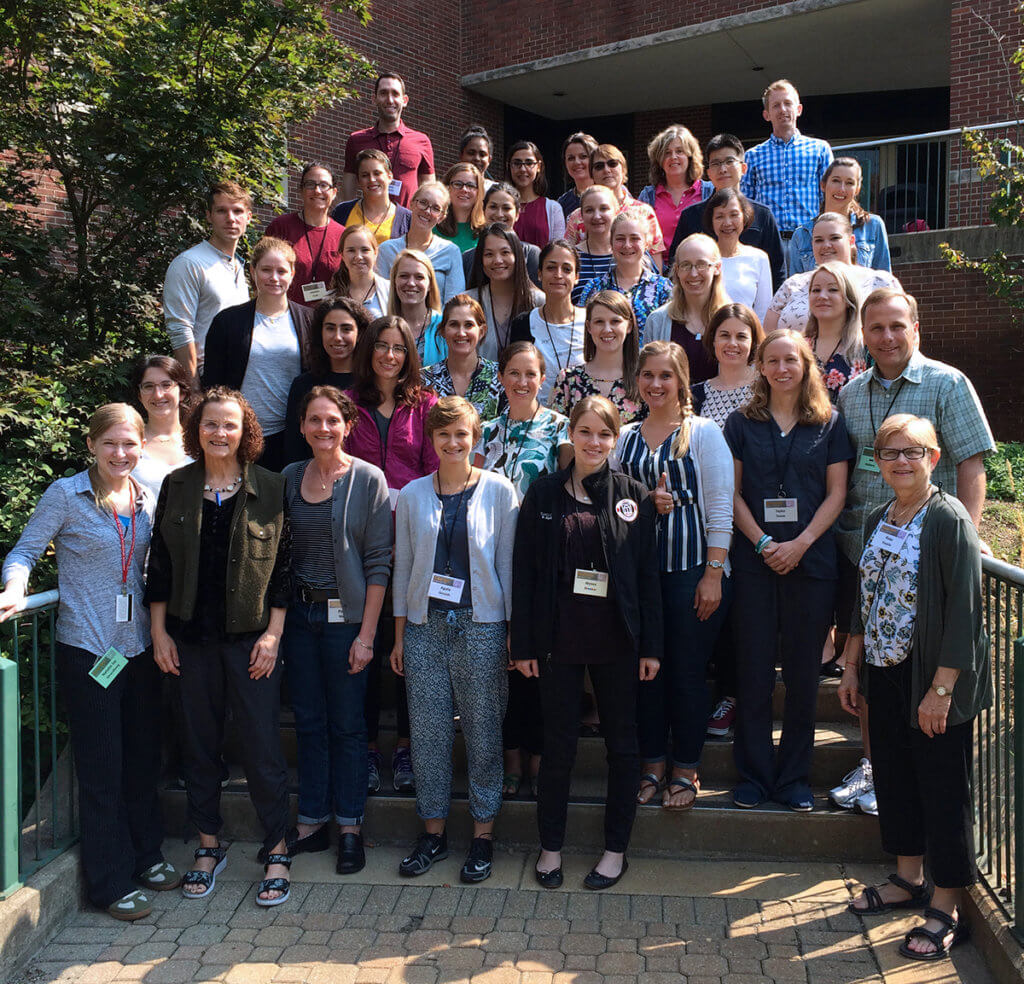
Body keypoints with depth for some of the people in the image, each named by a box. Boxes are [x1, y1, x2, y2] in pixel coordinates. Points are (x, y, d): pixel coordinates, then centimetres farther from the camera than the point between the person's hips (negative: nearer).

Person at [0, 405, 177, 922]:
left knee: (144, 756, 16)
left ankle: (146, 854, 34)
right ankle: (111, 882, 16)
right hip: (87, 648, -5)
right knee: (101, 766, 3)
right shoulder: (65, 495, -8)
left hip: (139, 646, 5)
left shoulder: (147, 499, 6)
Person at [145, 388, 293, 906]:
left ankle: (276, 850, 14)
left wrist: (273, 633, -6)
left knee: (262, 742, -1)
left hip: (250, 635, -2)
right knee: (199, 741, 11)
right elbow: (159, 563, 8)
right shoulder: (176, 486, 5)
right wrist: (159, 631, 3)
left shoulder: (269, 488, -1)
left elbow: (283, 564, -1)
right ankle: (209, 844, 26)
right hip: (191, 635, 3)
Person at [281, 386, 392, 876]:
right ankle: (312, 822, 25)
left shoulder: (368, 479, -7)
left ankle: (349, 826, 19)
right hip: (298, 614, 4)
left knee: (347, 724, 5)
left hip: (345, 615, -4)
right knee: (309, 722, 12)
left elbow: (378, 562, -8)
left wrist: (367, 634, -12)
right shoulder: (289, 477, 6)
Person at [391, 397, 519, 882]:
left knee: (482, 733, 4)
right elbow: (403, 567, 10)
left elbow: (507, 563, 0)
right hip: (425, 626, 3)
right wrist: (399, 635, 8)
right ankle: (433, 831, 21)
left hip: (480, 627, -2)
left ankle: (483, 833, 18)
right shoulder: (412, 495, 7)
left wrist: (512, 630, -3)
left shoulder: (498, 490, 0)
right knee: (428, 733, 7)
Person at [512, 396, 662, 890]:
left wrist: (650, 645, -2)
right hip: (558, 636, 0)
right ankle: (550, 846, 24)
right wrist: (523, 644, -3)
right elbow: (524, 571, 1)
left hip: (617, 640, 1)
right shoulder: (543, 493, 1)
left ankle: (616, 849, 24)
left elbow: (648, 572, 2)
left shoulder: (633, 495, 2)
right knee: (558, 744, 8)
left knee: (622, 743, 9)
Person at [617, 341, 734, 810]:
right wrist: (645, 502, -7)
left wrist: (714, 574, -11)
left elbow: (720, 508, -5)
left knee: (687, 670, 2)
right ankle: (652, 764, 21)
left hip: (692, 568, -3)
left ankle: (686, 770, 17)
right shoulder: (624, 437, 11)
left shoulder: (703, 432, 0)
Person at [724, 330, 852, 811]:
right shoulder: (742, 423, 7)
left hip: (811, 560, 0)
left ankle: (794, 778, 17)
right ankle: (753, 774, 14)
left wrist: (800, 543, -10)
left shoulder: (829, 424, 7)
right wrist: (763, 543, -9)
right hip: (754, 560, 0)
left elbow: (836, 493, 3)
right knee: (753, 670, 3)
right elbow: (732, 492, 3)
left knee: (803, 672, 5)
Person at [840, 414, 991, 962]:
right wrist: (852, 667, 14)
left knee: (943, 788, 3)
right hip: (885, 673, 7)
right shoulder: (878, 521, 8)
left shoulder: (949, 520, -14)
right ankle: (908, 879, 34)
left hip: (935, 679, -7)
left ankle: (947, 908, 16)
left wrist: (941, 689, -20)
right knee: (893, 775, 16)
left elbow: (964, 610, -17)